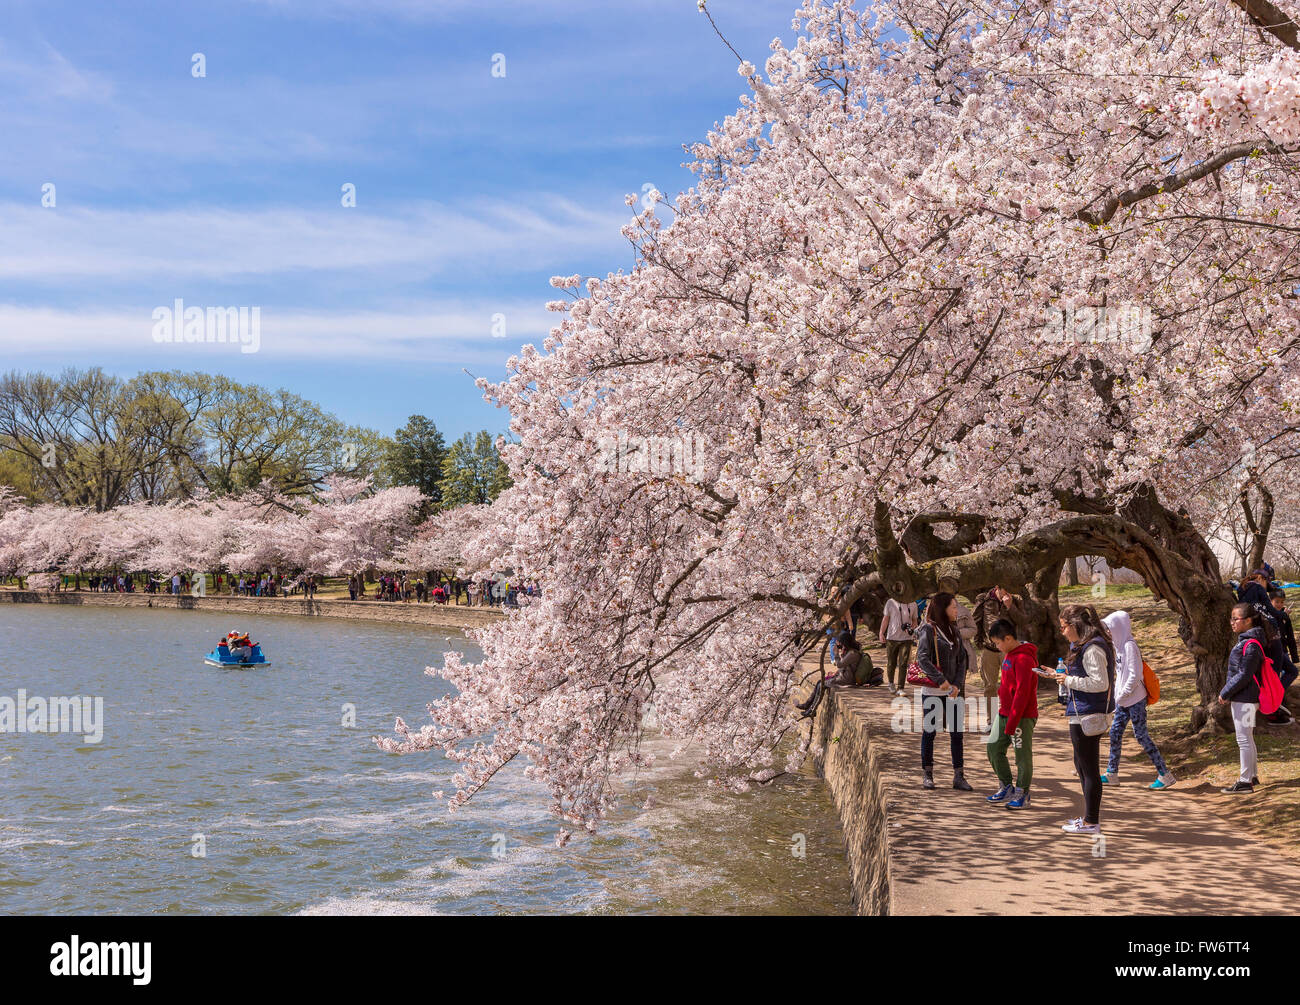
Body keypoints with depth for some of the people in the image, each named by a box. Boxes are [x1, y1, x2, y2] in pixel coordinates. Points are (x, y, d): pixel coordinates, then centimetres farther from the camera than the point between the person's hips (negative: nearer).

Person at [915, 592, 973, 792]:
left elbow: (962, 660, 10)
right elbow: (922, 658, -18)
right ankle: (927, 774, 14)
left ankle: (959, 776, 8)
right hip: (932, 691, -5)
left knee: (957, 732, 3)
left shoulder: (954, 631, 12)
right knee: (929, 732, 4)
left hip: (953, 691, 6)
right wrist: (940, 680, -24)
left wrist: (957, 684, -5)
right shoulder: (928, 630, -8)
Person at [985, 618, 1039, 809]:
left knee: (1022, 756, 2)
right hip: (1004, 713, 9)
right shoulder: (1009, 655, 12)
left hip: (1022, 716, -9)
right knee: (994, 749, 11)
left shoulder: (1023, 658, -19)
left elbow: (1022, 692, -22)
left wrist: (1012, 723, -22)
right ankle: (1006, 788, 24)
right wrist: (1003, 713, 17)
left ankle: (1022, 794, 15)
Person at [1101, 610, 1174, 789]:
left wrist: (1122, 695, -16)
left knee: (1141, 736, -6)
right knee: (1115, 733, 11)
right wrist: (1118, 695, 12)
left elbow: (1134, 676, -21)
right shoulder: (1120, 646, 11)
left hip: (1135, 700, -9)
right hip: (1124, 701, 9)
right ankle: (1111, 774, 19)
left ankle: (1165, 775, 1)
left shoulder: (1130, 646, -17)